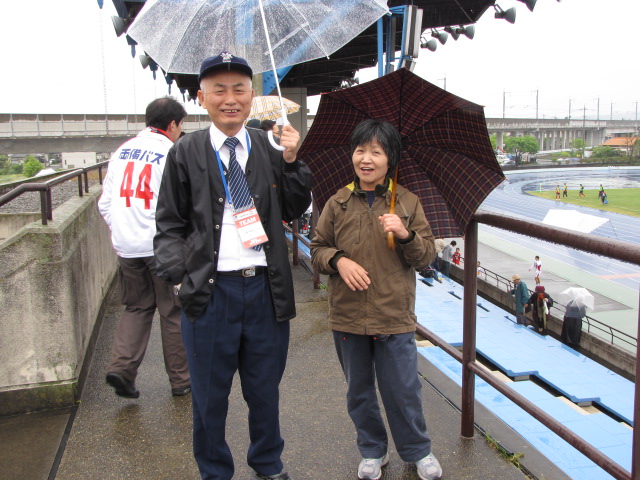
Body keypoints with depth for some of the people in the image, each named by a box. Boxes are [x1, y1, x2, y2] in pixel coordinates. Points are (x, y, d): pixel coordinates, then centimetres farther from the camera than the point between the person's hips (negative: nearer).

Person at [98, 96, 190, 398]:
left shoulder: (122, 151, 9)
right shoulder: (171, 154, -9)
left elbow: (105, 203, 11)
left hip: (126, 247, 5)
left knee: (136, 307, 19)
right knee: (173, 312, 8)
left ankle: (121, 367, 3)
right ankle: (181, 380, 18)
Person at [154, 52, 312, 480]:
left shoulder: (270, 148, 5)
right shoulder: (186, 153, 1)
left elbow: (294, 211, 4)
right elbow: (170, 224, 3)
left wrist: (291, 161, -7)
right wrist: (180, 273, -11)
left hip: (266, 287, 2)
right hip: (210, 289, -1)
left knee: (265, 389, 19)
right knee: (210, 395, 14)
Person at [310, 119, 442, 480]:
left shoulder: (408, 202, 0)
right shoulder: (338, 203, 2)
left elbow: (427, 256, 0)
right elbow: (318, 249, 8)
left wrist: (406, 234, -18)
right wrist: (338, 260, -12)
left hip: (395, 317, -2)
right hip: (348, 317, 2)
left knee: (403, 391, 9)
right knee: (359, 392, 16)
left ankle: (418, 451, 33)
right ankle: (373, 451, 37)